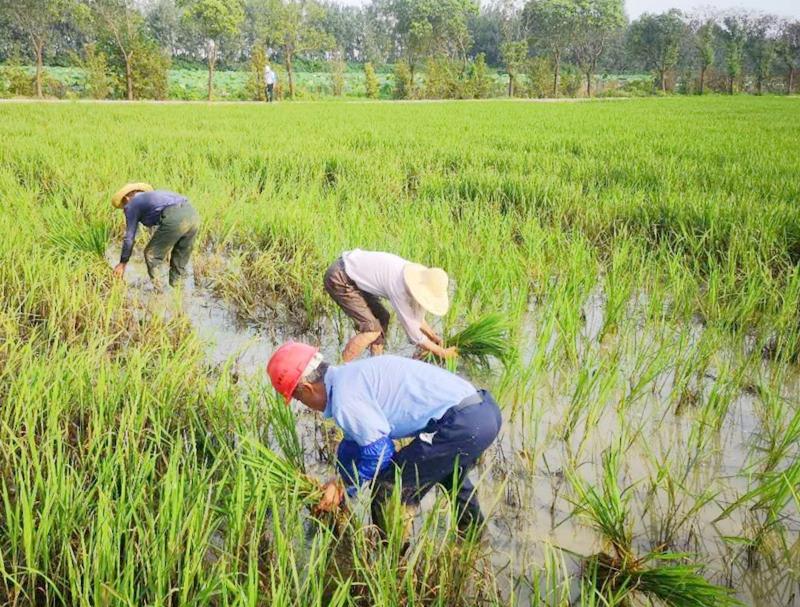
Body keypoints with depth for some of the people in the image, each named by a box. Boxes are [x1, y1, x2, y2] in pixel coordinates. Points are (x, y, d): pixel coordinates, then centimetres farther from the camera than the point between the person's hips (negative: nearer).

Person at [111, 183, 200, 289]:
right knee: (180, 260, 22)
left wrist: (123, 262, 26)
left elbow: (129, 237, 17)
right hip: (192, 214, 8)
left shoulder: (132, 204, 18)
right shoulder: (155, 195, 39)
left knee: (152, 255, 10)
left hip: (174, 219, -7)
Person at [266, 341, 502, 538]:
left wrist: (344, 487, 8)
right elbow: (355, 441, 28)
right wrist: (339, 490, 32)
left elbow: (379, 454, -8)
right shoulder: (351, 375, 18)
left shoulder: (345, 400, -13)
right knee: (449, 473, 39)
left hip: (462, 424, -10)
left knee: (388, 491, 2)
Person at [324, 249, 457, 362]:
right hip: (339, 278, -10)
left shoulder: (415, 276, -4)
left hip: (351, 274, 10)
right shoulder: (398, 287, -28)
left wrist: (432, 335, 10)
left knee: (382, 317, 13)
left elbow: (415, 316, 15)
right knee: (372, 329, -13)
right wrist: (442, 352, -11)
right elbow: (414, 334, -20)